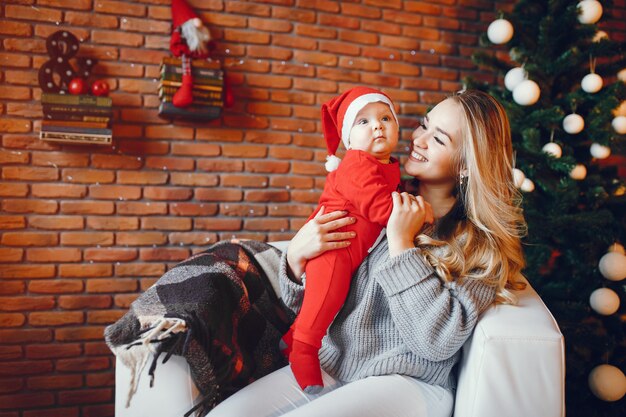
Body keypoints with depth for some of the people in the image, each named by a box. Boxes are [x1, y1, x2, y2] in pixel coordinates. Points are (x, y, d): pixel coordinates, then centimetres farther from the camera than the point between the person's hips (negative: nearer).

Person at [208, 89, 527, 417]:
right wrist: (295, 257, -12)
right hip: (330, 363, 4)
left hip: (407, 382, -4)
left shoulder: (482, 242, -5)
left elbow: (439, 340, -18)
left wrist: (402, 243, -17)